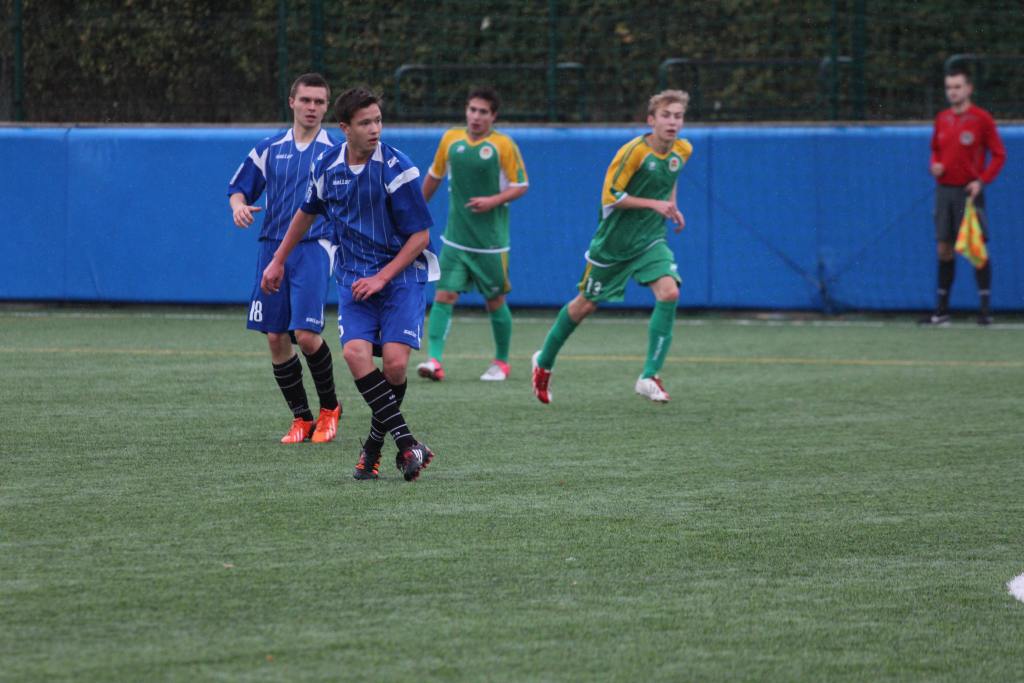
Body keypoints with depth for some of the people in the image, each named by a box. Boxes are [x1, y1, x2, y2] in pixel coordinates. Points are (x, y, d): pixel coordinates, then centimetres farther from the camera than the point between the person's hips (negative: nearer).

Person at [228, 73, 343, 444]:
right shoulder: (269, 149, 10)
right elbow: (238, 188, 15)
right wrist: (239, 206, -8)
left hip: (314, 247, -3)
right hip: (273, 246, 3)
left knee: (306, 335, -15)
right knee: (276, 337, 0)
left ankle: (329, 407, 8)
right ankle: (301, 418, 14)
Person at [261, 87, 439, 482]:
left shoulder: (396, 168, -12)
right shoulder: (327, 166, 2)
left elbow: (421, 234, -9)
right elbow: (307, 212, 23)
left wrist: (381, 278, -14)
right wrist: (279, 260, 29)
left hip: (401, 274, -3)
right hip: (354, 277, 3)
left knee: (394, 361, -17)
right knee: (355, 351, -22)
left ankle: (376, 442, 10)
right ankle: (406, 442, -20)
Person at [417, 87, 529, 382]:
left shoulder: (503, 145, -7)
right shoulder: (450, 139, 4)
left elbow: (521, 186, -3)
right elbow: (434, 176, 18)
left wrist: (493, 201, -19)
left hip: (491, 240, -2)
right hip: (456, 236, 2)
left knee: (495, 302, 7)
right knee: (444, 295, -11)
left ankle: (501, 362, 25)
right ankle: (434, 360, -19)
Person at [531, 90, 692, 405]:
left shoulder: (683, 150, -1)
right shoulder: (634, 151, -21)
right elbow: (611, 196, -20)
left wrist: (672, 207, 9)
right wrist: (654, 204, -25)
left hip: (651, 240, 4)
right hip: (614, 241, -4)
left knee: (669, 292, -21)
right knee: (586, 304, 10)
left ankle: (649, 377, -16)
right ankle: (544, 362, 35)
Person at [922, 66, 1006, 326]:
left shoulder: (981, 118, -6)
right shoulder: (942, 119, 10)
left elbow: (999, 155, -4)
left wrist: (982, 181, -15)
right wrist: (935, 165, 1)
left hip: (969, 191, -5)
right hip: (944, 189, 5)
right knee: (944, 249, 6)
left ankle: (985, 309, -2)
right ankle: (942, 309, 11)